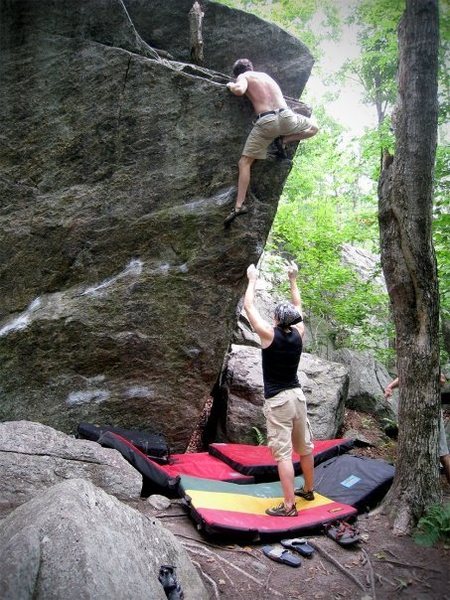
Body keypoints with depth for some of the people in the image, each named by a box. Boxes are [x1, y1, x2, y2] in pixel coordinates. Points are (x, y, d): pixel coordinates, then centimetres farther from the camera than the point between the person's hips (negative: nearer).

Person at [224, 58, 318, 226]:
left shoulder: (244, 77, 12)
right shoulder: (266, 75, 29)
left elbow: (239, 90, -11)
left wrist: (231, 85, 11)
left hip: (265, 122, -3)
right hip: (285, 116, 3)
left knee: (244, 163, 3)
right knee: (313, 129, 29)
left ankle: (239, 205, -9)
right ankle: (284, 141, 10)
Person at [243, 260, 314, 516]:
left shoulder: (269, 334, -14)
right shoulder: (298, 333, 0)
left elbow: (249, 306, -4)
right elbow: (298, 307, 18)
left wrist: (253, 279, 7)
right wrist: (293, 280, 26)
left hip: (277, 400, -6)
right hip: (297, 395, 7)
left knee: (283, 453, -3)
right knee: (305, 447, 18)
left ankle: (289, 506, 1)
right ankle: (308, 489, 37)